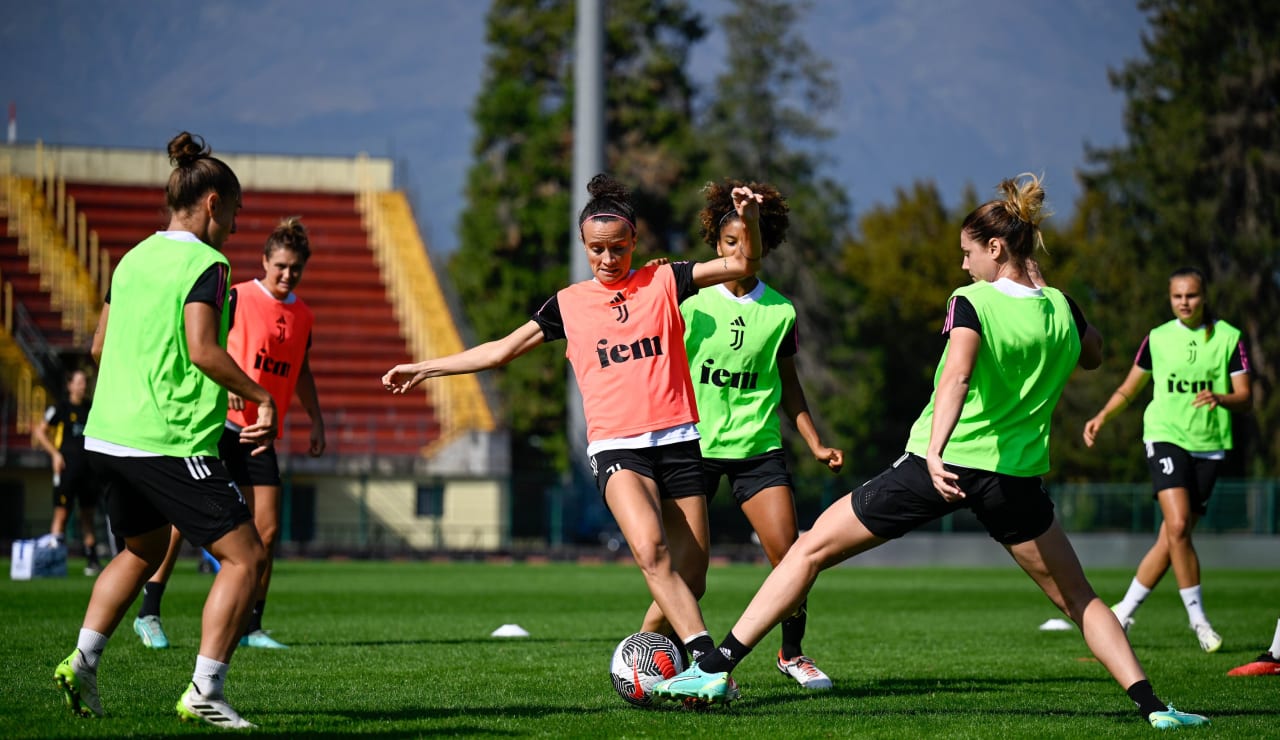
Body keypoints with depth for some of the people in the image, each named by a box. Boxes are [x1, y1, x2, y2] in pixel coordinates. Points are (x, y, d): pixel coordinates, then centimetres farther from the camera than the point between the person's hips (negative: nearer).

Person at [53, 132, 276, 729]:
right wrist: (263, 398, -13)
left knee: (143, 549, 28)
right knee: (245, 557, -3)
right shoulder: (205, 264, -10)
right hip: (171, 443, -9)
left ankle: (81, 663, 18)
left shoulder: (134, 258, 13)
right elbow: (202, 351, -21)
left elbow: (99, 346, 19)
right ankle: (204, 692, -9)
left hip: (107, 435, 9)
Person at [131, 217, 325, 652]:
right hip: (215, 422, -5)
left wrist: (316, 420, 21)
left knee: (266, 531, -1)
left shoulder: (303, 316, 13)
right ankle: (149, 615, -2)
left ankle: (251, 627, 8)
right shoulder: (237, 298, -5)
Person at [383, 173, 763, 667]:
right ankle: (707, 659, -35)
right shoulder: (569, 304, 12)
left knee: (690, 577, -3)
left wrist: (748, 219, -17)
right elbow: (502, 349, 21)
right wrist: (423, 369, 22)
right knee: (649, 549, -29)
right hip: (616, 447, -1)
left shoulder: (663, 282, 9)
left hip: (677, 441, 1)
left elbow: (742, 264, 4)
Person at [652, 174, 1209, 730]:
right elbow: (1092, 356, 29)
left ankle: (718, 667, 4)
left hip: (942, 466, -3)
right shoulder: (1061, 308, 5)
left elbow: (957, 376, -27)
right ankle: (1149, 703, 0)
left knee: (811, 550, 7)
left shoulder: (971, 303, -9)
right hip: (1016, 477, 3)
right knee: (1079, 600, 16)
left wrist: (935, 453, -40)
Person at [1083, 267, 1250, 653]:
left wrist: (1221, 398, -24)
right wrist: (1101, 417, 3)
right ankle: (1198, 617, -9)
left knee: (1172, 538, 2)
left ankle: (1124, 611, 16)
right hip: (1165, 436, -1)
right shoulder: (1157, 338, 6)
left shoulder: (1228, 338, 2)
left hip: (1209, 444, 1)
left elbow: (1244, 397, -2)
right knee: (1177, 526, -20)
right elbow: (1129, 388, 18)